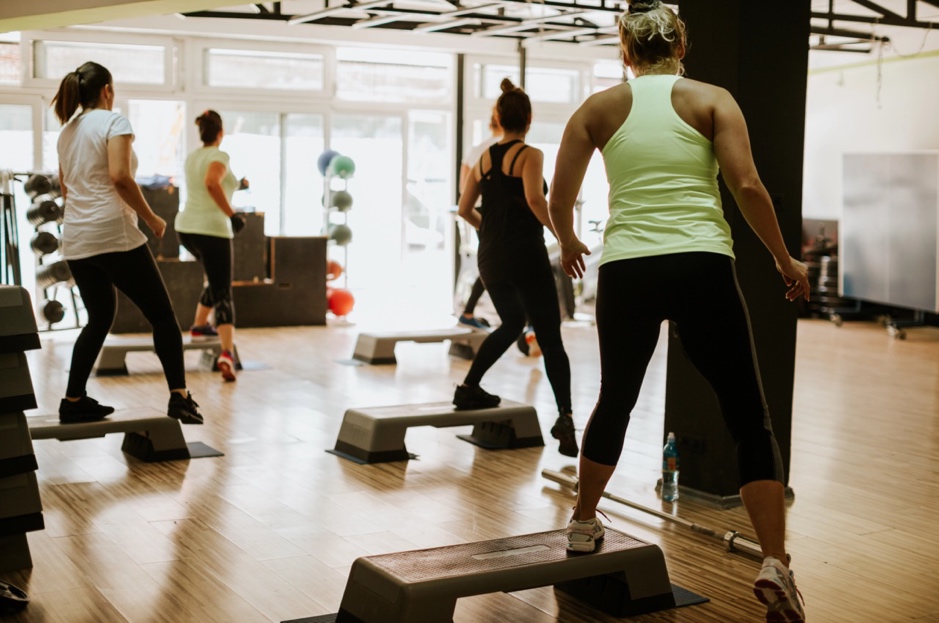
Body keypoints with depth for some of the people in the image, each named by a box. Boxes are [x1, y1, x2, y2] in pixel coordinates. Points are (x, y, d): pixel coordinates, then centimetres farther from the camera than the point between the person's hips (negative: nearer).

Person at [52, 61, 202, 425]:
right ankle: (179, 398, -7)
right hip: (113, 234, -7)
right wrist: (150, 218, -10)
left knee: (99, 318, 20)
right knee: (161, 314, 0)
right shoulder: (113, 122, -5)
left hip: (75, 241, 8)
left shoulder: (67, 132, 17)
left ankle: (73, 402, 17)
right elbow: (120, 177, -18)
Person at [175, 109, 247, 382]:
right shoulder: (219, 156, -7)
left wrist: (236, 185, 39)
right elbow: (211, 182, -28)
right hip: (212, 230, -7)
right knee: (223, 295, -11)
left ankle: (199, 325, 39)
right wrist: (232, 214, -23)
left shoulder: (192, 157, 15)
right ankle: (227, 354, -28)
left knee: (216, 278, 32)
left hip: (186, 228, 8)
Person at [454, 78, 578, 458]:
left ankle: (469, 388, 27)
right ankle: (564, 418, -18)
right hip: (525, 256, -6)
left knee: (512, 323, 29)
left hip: (490, 257, 6)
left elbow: (465, 209, 13)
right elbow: (534, 199, -23)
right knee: (550, 340, -5)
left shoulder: (484, 159, 11)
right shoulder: (530, 155, -6)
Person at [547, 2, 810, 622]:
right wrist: (786, 260, 7)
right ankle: (775, 565, -6)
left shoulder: (599, 107, 11)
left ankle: (584, 524, 37)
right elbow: (747, 187, -5)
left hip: (626, 269, 2)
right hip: (701, 266, -2)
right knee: (750, 418, 4)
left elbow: (559, 200, 9)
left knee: (615, 402, 24)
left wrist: (569, 243, 29)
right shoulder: (711, 99, 7)